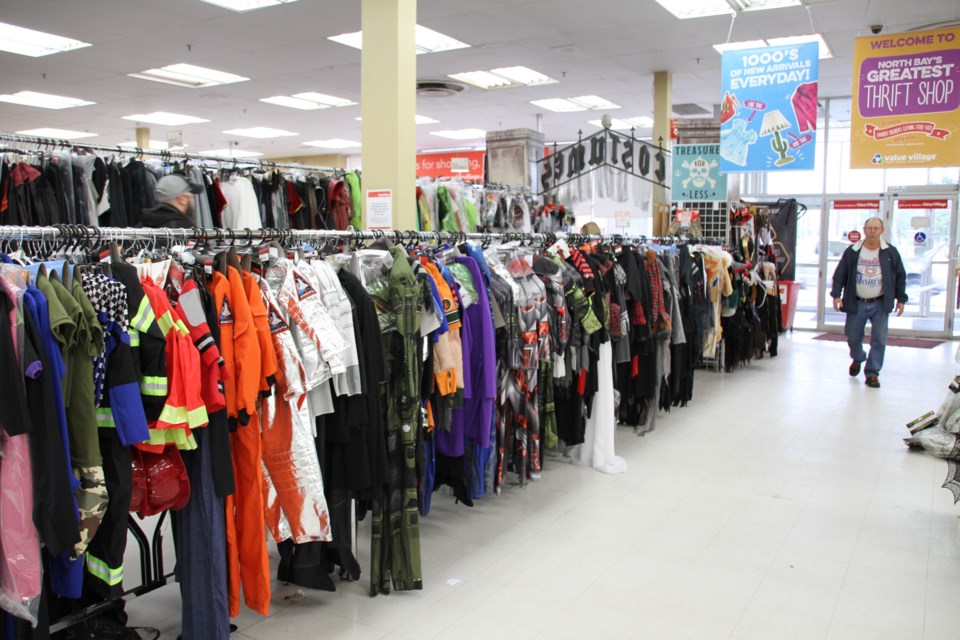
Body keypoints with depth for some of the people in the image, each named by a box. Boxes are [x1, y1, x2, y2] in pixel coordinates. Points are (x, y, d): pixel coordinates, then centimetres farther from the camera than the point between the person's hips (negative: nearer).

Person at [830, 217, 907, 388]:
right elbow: (840, 274, 2)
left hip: (880, 305, 0)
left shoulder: (890, 252, 1)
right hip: (856, 304, 0)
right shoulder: (852, 252, 0)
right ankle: (857, 359, 39)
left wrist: (901, 299, 7)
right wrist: (836, 295, -7)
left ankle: (872, 373, 8)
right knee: (853, 337, 9)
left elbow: (900, 276, 8)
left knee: (879, 340, -2)